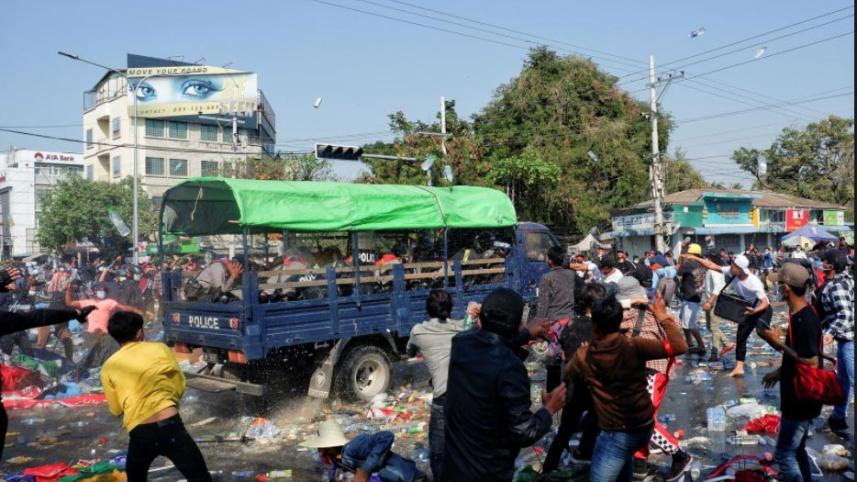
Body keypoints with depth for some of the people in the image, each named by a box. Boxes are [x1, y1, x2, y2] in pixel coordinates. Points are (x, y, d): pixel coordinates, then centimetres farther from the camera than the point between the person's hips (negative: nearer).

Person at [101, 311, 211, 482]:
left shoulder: (109, 367, 9)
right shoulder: (160, 349, 4)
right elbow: (180, 386, 10)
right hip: (170, 427, -2)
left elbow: (116, 410, 17)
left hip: (139, 434, 3)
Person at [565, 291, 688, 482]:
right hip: (645, 428, 4)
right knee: (625, 452, 35)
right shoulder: (633, 346, -14)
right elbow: (680, 347, -16)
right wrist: (663, 317, -5)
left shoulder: (584, 355, -9)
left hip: (616, 432, -3)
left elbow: (569, 373, 14)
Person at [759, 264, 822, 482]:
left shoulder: (804, 320, -25)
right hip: (798, 397, 10)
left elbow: (810, 362, -26)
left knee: (784, 454, -2)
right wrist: (779, 372, 21)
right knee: (797, 450, 21)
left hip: (801, 399, -10)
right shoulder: (801, 314, 6)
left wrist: (779, 344, -22)